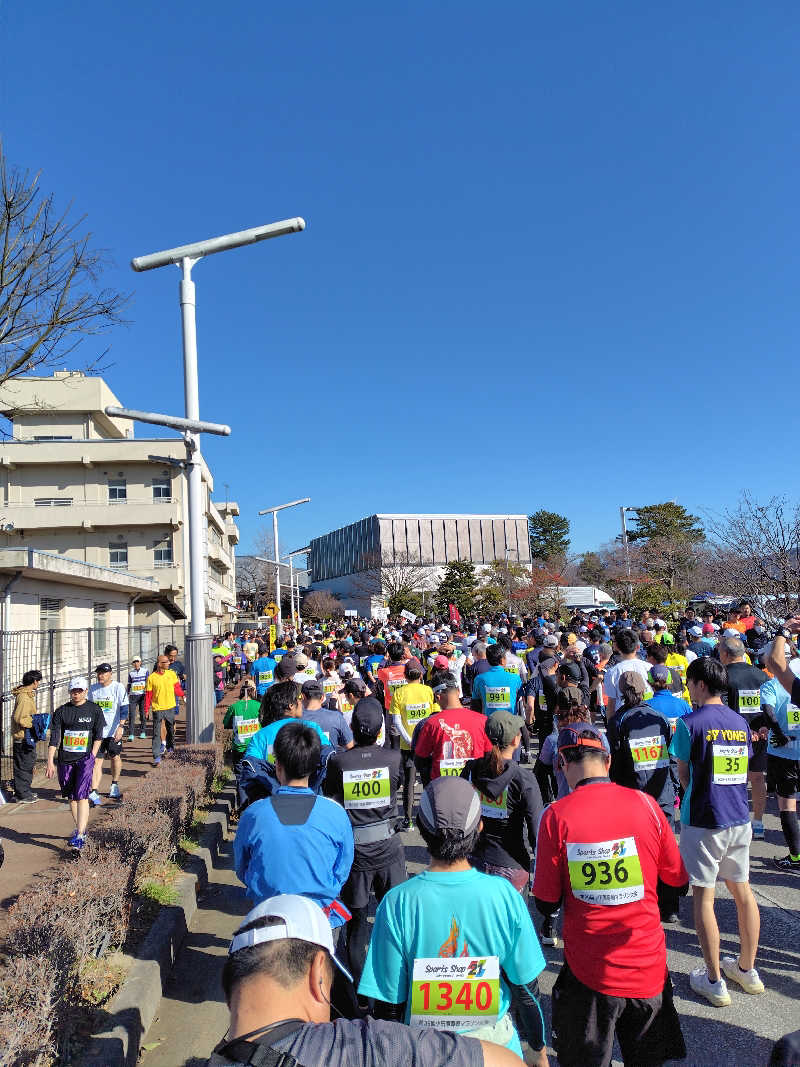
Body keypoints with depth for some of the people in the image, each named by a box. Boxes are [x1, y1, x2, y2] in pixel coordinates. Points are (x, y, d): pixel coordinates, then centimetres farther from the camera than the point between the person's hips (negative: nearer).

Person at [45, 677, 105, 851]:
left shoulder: (94, 710, 0)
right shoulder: (61, 711, 3)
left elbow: (98, 736, 4)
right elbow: (54, 738, 2)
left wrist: (92, 757, -4)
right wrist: (50, 763, -4)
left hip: (85, 758, -3)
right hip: (65, 760, 3)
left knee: (81, 796, -12)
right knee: (71, 797, 13)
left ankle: (80, 837, -13)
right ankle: (81, 828, 32)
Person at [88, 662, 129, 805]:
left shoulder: (118, 687, -8)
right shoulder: (92, 689, 6)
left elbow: (124, 709, -11)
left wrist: (120, 727, -20)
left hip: (114, 730, -2)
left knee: (115, 757, 8)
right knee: (97, 761, -4)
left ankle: (115, 786, 28)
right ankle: (94, 793, -8)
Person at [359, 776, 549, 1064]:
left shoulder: (397, 903, -20)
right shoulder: (503, 894, -18)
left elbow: (388, 1002, -12)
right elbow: (526, 987, -7)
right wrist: (539, 1049, 11)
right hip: (493, 1042, 1)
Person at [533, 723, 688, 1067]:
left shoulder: (556, 816, -15)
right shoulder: (645, 804, -10)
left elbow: (547, 904, -8)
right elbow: (678, 880, 3)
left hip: (588, 970, -2)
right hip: (648, 967, 2)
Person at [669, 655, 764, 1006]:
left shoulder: (690, 722, -14)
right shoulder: (740, 722, 4)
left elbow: (683, 774, -6)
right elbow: (743, 771, 11)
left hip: (703, 822, -6)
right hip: (739, 819, 6)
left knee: (703, 897, 5)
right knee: (742, 890, 18)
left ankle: (714, 982, 13)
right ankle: (747, 970, 32)